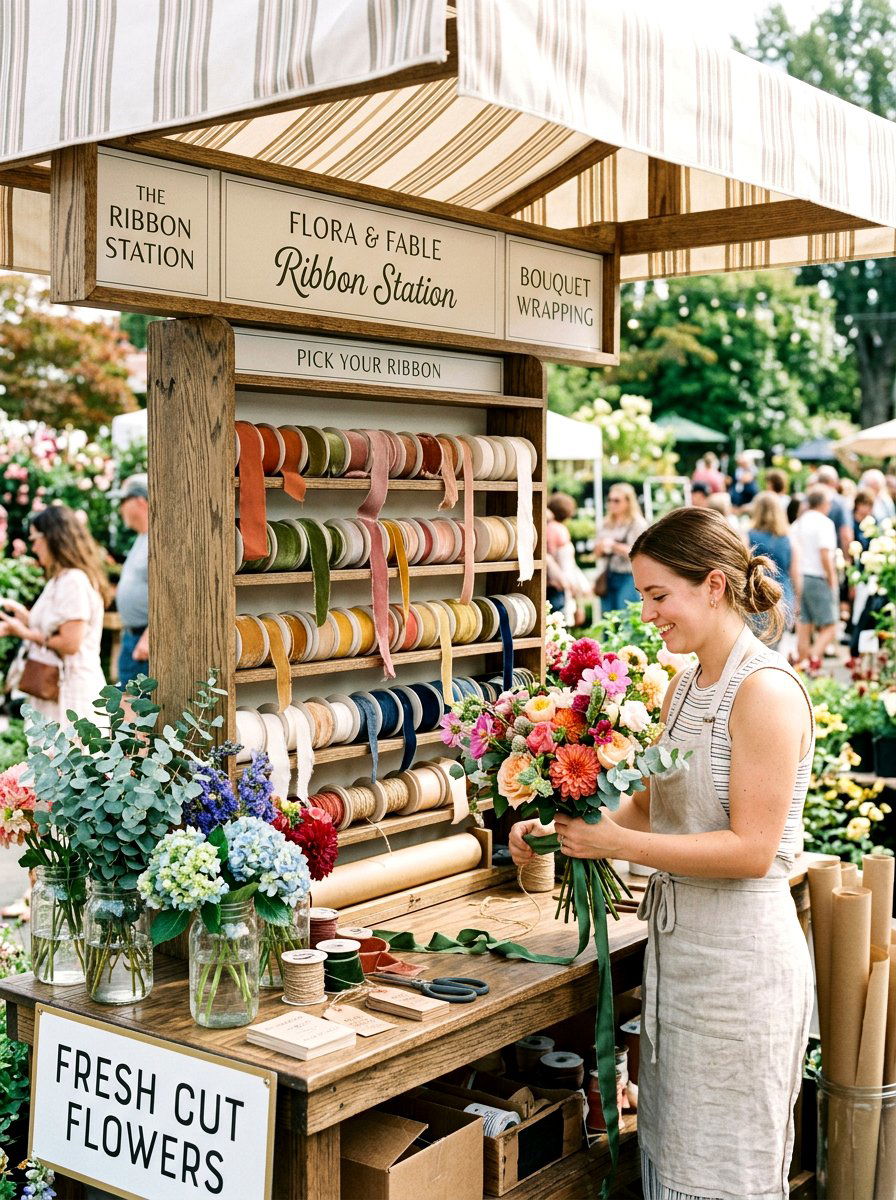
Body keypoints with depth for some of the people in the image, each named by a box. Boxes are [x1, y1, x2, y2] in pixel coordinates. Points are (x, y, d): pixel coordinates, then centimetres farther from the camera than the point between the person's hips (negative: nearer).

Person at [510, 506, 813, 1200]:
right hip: (678, 944, 8)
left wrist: (615, 842, -21)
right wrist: (560, 832, -2)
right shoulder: (686, 686, 9)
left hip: (738, 957, -8)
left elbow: (750, 850, -21)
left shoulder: (766, 690, -18)